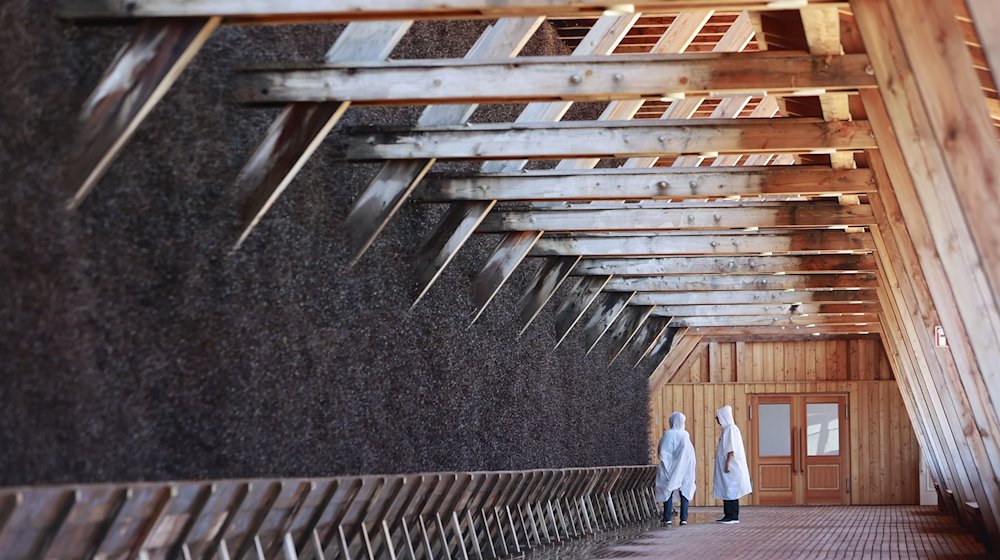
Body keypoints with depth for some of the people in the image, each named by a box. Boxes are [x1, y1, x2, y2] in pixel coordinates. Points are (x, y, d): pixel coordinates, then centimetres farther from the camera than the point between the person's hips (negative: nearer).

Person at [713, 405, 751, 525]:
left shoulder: (731, 428, -13)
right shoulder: (726, 428, 16)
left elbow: (731, 449, -19)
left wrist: (728, 463, -23)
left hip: (730, 466, -10)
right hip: (727, 466, 10)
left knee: (730, 491, -9)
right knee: (727, 491, 10)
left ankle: (733, 517, -8)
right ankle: (728, 515, 12)